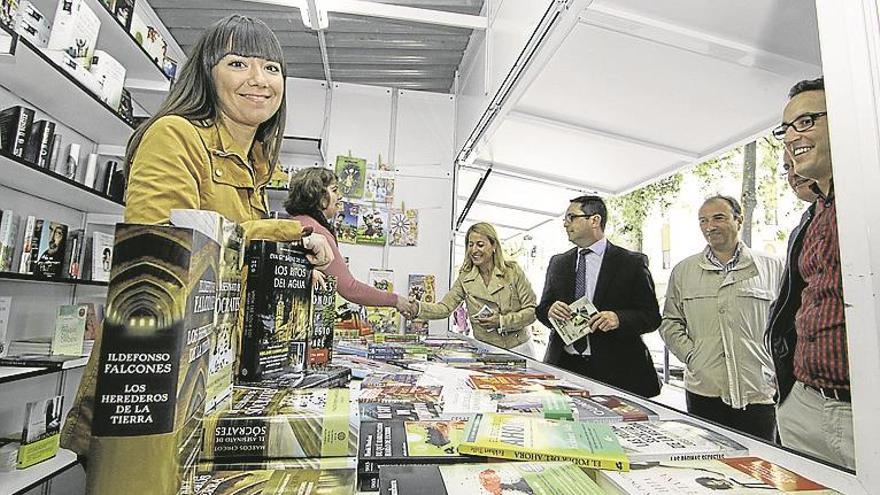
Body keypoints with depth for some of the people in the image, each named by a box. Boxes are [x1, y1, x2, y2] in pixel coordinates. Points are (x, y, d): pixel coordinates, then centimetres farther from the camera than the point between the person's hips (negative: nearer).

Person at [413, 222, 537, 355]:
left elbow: (532, 311, -6)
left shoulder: (513, 271, -7)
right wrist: (417, 308, -28)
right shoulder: (464, 278, -2)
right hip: (486, 350, 1)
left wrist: (502, 321, -18)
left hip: (519, 348, -1)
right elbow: (445, 307, -11)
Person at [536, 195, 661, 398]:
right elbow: (542, 308, 11)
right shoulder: (558, 263, 9)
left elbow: (652, 316, -4)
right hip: (563, 365, 3)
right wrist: (550, 311, -11)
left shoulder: (632, 262, -2)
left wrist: (619, 318, -22)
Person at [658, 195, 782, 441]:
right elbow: (669, 323, 8)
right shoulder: (683, 271, 6)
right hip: (703, 391, 1)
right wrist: (691, 356, -4)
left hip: (759, 392, -1)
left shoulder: (772, 268, 4)